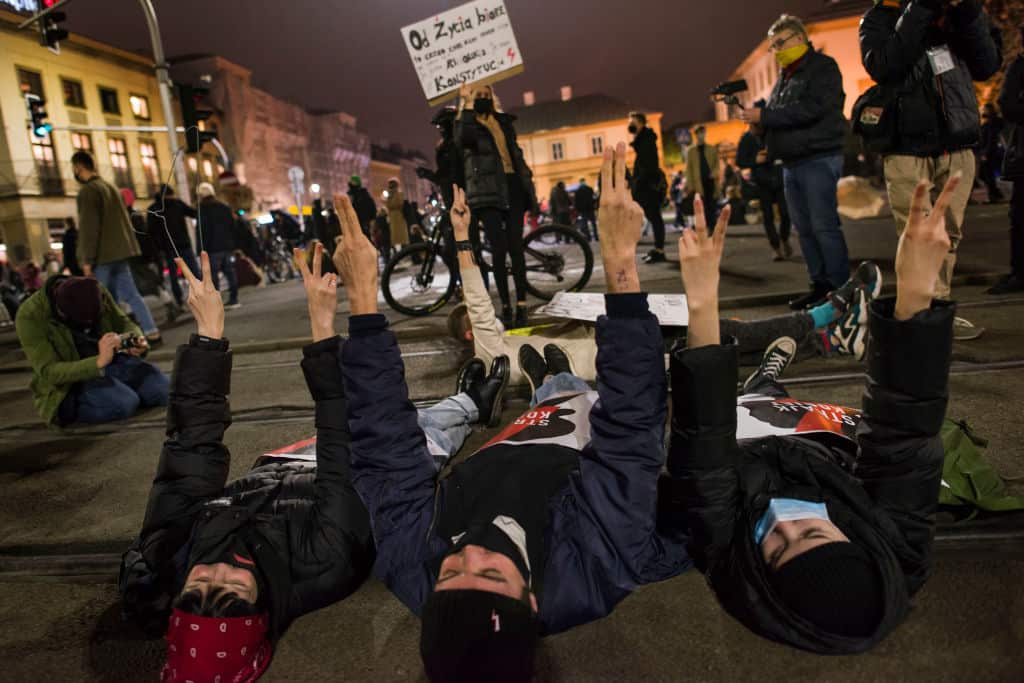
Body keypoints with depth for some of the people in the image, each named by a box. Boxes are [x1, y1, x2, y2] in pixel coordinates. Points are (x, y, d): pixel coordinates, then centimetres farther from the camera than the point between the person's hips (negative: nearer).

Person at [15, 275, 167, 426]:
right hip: (72, 380, -4)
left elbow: (123, 323, 5)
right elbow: (48, 371, -23)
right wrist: (98, 362, -40)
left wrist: (136, 340, -20)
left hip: (115, 362, 4)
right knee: (125, 403, -32)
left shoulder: (94, 291, -8)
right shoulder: (29, 316, -20)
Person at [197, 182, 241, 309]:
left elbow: (201, 230, -11)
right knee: (230, 272, 8)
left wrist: (203, 248, -8)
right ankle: (233, 299, 8)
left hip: (212, 248, -6)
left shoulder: (201, 209, -6)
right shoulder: (225, 207, 15)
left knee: (213, 275, -5)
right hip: (228, 246, 6)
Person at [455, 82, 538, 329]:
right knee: (499, 248, -10)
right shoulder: (466, 123, 5)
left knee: (515, 246, -2)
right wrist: (467, 103, -15)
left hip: (512, 187, 4)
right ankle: (505, 307, -3)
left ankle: (521, 306, -1)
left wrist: (528, 183, 17)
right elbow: (463, 140, -20)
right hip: (488, 191, -4)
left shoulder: (504, 121, 20)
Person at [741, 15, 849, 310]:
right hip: (791, 162, 8)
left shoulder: (823, 67, -3)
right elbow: (776, 117, 20)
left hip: (819, 159, -8)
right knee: (804, 229, 6)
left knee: (824, 226, -10)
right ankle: (820, 285, 12)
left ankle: (841, 288, -3)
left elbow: (811, 109, -18)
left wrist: (763, 115, -16)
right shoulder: (784, 77, 21)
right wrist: (756, 116, -1)